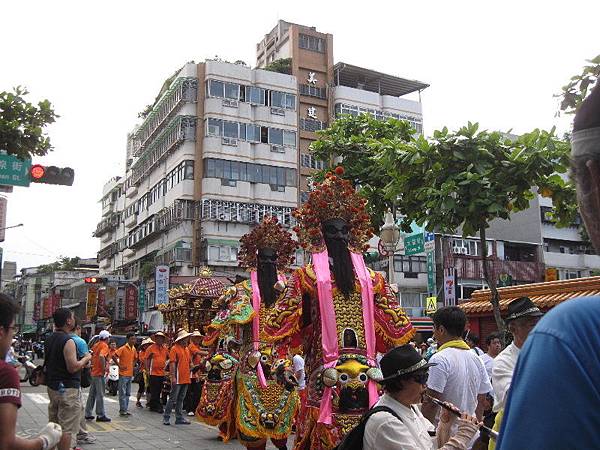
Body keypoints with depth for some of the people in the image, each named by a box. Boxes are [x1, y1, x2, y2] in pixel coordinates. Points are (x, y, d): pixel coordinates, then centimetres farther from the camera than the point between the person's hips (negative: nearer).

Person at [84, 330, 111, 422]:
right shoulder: (104, 345, -13)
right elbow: (101, 356, -29)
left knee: (92, 394, 14)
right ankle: (100, 415, 1)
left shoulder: (96, 345, 13)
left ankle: (88, 414, 20)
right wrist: (104, 368, -21)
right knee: (100, 395, -3)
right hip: (99, 373, -8)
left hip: (93, 372, 9)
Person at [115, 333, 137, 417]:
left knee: (128, 393, 12)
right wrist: (119, 366, -15)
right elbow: (114, 356, -18)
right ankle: (122, 410, 2)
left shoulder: (134, 349, 8)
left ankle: (126, 409, 19)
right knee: (122, 393, -2)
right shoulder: (123, 348, -13)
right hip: (123, 374, -7)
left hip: (130, 374, 7)